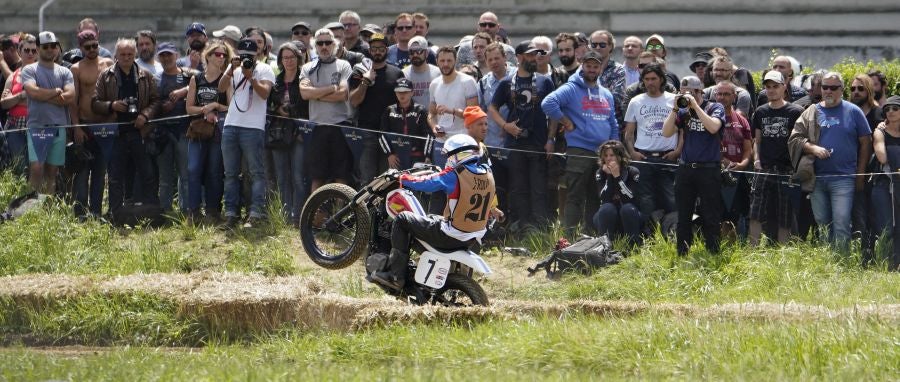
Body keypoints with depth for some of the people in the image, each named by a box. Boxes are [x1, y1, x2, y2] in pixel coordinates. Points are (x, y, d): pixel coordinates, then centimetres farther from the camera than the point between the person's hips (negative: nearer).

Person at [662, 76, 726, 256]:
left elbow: (713, 127, -20)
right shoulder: (683, 112, 10)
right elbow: (666, 132, 1)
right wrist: (675, 108, -6)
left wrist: (694, 105, -17)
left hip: (708, 169, -4)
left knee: (711, 217, -1)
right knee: (683, 217, 8)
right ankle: (682, 255, 14)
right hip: (685, 168, 4)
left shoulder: (715, 108, -1)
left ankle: (713, 254, 3)